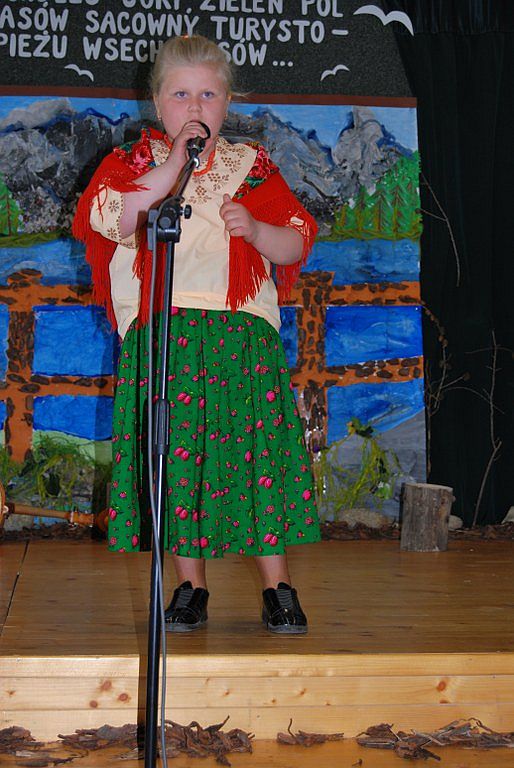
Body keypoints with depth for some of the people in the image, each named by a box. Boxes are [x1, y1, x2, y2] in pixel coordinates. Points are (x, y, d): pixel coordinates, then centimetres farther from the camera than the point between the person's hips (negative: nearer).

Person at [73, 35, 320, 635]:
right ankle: (190, 586, 14)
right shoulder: (134, 162, 11)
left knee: (256, 447, -3)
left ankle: (277, 586, 8)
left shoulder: (251, 167, 14)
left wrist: (256, 230, -9)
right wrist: (173, 165, -12)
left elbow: (297, 243, 11)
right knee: (175, 450, 0)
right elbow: (111, 219, -10)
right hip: (161, 334, 0)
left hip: (243, 334, 0)